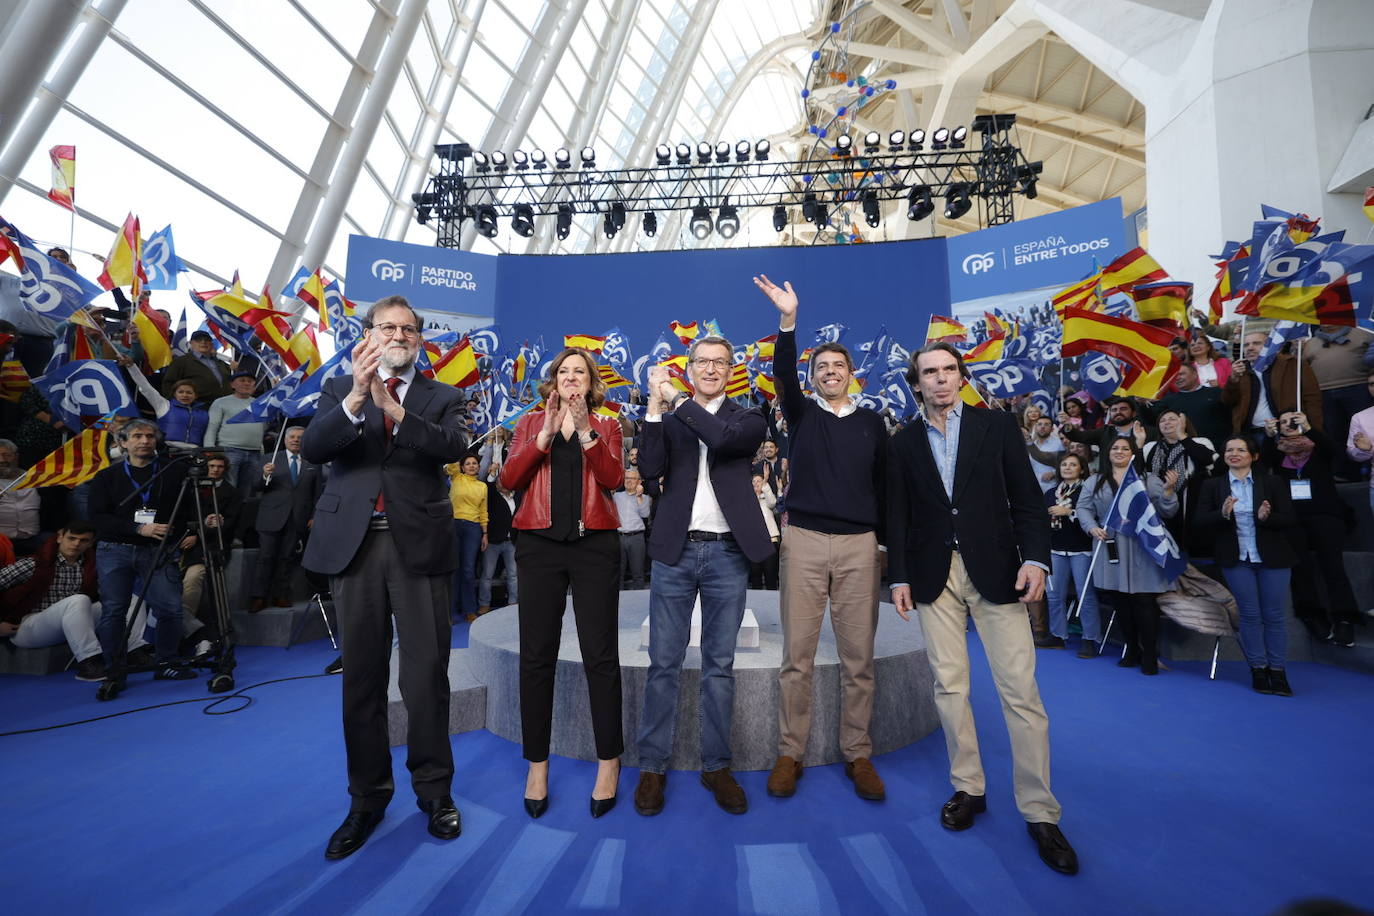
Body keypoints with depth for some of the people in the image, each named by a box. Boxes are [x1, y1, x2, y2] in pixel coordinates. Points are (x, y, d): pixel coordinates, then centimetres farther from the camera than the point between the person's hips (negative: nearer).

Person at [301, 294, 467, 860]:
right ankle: (367, 797, 28)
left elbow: (453, 447, -11)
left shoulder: (441, 397, 8)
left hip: (420, 544, -1)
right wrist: (357, 397, -21)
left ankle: (434, 790, 22)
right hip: (354, 544, 2)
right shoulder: (340, 390, 12)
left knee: (427, 674, 3)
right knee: (361, 676, 11)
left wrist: (392, 407, -24)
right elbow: (312, 449, -5)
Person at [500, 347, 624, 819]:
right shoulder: (531, 423, 12)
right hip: (540, 545, 1)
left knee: (600, 655, 2)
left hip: (595, 545, -1)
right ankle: (537, 763, 22)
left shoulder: (606, 426, 10)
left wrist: (585, 431, -16)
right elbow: (509, 479, -1)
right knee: (536, 655, 6)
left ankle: (609, 762, 18)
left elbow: (613, 478, -6)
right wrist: (545, 435, -10)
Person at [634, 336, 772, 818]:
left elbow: (724, 438, -15)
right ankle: (652, 766, 22)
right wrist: (656, 404, -11)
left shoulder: (747, 418, 7)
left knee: (720, 665, 10)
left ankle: (717, 765, 25)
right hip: (676, 550, 1)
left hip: (728, 553, 0)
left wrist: (676, 398, -10)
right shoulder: (668, 417, 9)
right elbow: (649, 469, -7)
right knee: (664, 663, 8)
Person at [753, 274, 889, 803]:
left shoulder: (871, 422, 13)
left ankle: (858, 755, 21)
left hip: (859, 543, 1)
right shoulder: (802, 413, 10)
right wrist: (788, 322, -21)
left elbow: (883, 484, 13)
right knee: (797, 654, 3)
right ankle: (790, 754, 15)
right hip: (804, 540, -1)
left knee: (858, 656, 6)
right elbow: (784, 377, -9)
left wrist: (888, 540, 8)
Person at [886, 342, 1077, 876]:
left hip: (995, 570, -1)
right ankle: (967, 788, 23)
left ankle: (1040, 812, 13)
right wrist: (899, 577, 2)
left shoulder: (997, 426, 4)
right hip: (934, 576, 2)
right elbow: (898, 518, 7)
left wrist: (1035, 558, -10)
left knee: (1020, 692, 0)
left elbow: (1027, 499, 2)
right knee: (949, 686, 7)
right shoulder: (903, 444, 7)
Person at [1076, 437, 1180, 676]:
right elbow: (1084, 507, 9)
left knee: (1144, 602, -3)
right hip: (1110, 549, 2)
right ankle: (1132, 650, 25)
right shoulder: (1095, 481, 11)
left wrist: (1169, 490, -15)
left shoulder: (1149, 479, 6)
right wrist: (1093, 528, -8)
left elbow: (1167, 512, 2)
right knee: (1120, 602, 9)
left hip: (1142, 551, -2)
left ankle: (1150, 656, 11)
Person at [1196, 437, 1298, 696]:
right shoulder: (1213, 485, 1)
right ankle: (1258, 669, 14)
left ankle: (1277, 671, 16)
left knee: (1274, 614, 5)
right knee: (1250, 614, 5)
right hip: (1236, 559, 0)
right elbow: (1201, 519, -4)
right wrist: (1222, 514, -23)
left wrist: (1266, 517, -24)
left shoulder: (1272, 482, 0)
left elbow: (1287, 519, -4)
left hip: (1272, 557, 0)